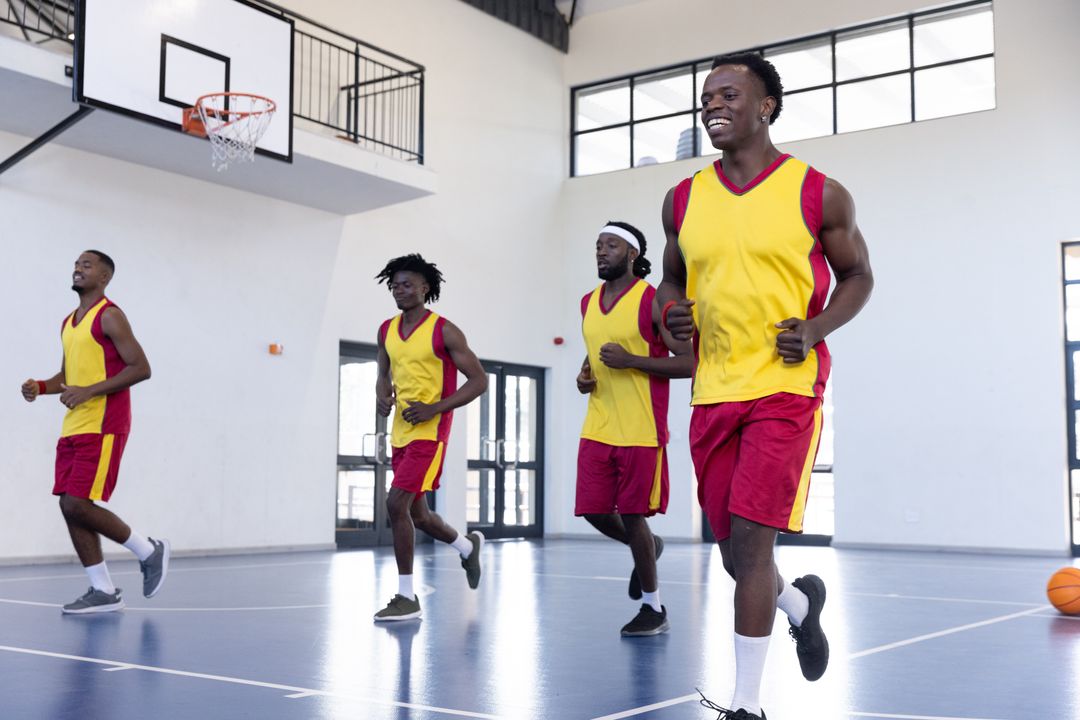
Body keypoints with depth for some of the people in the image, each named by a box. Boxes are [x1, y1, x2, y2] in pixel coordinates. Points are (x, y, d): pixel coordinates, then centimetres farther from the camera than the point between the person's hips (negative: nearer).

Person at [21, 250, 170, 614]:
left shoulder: (110, 316, -8)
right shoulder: (68, 323, 18)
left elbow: (140, 368, -15)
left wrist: (89, 392, -20)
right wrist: (42, 387, 6)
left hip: (102, 428, -9)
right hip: (73, 428, 9)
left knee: (79, 505, -14)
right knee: (69, 506, 4)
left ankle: (149, 550, 6)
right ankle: (104, 591, 11)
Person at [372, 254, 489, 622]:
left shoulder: (444, 331, -10)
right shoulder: (387, 331, 8)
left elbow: (479, 380, -10)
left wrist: (434, 408, -19)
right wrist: (382, 396, -2)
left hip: (429, 432, -7)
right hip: (401, 433, 7)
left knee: (396, 503, -17)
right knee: (416, 512, 16)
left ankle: (407, 597, -6)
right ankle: (468, 545, 45)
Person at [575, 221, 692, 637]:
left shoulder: (652, 301, -10)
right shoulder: (589, 302, 12)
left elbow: (689, 362, -12)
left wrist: (631, 361, -19)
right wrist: (585, 375, 6)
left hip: (640, 431, -6)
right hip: (597, 429, 6)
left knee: (632, 515, -1)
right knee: (594, 511, 5)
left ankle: (653, 610, 16)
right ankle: (645, 548, 36)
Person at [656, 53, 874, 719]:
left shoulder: (819, 194, -2)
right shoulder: (684, 200, 8)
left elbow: (858, 275, 7)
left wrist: (817, 328, -10)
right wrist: (672, 312, -3)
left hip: (786, 387, -4)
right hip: (713, 391, 5)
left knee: (750, 538, -12)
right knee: (735, 551, 11)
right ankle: (800, 602, 46)